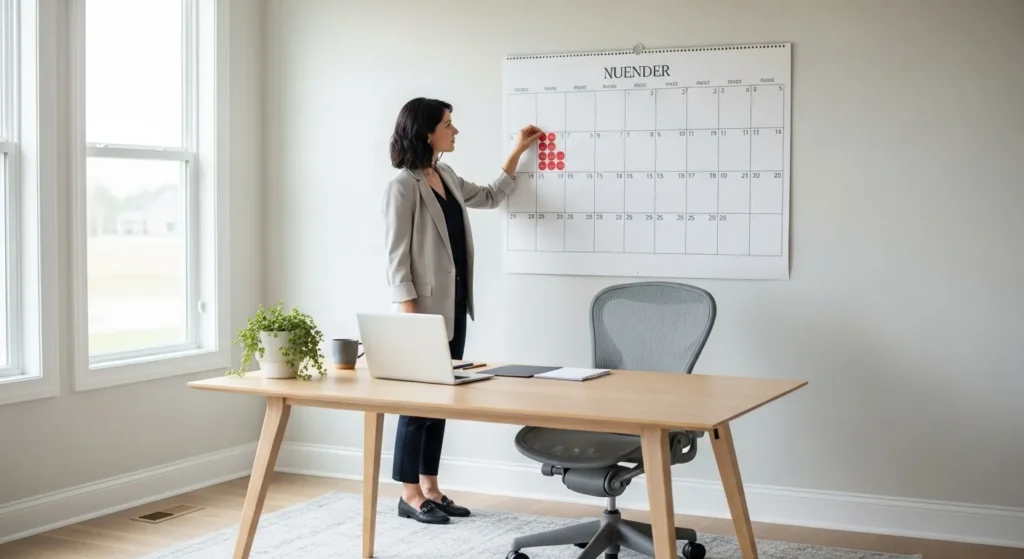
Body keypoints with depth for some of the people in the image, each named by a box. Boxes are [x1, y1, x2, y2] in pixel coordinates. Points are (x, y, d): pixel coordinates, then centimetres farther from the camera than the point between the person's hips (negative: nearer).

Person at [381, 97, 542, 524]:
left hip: (454, 307, 8)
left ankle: (430, 488, 20)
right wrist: (410, 316, -20)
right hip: (425, 310, -8)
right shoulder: (403, 186, -12)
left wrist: (517, 153, 27)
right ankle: (410, 496, 9)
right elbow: (396, 257, -15)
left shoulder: (446, 177, 12)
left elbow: (490, 197, 30)